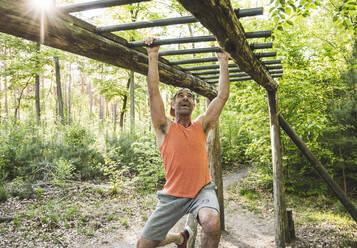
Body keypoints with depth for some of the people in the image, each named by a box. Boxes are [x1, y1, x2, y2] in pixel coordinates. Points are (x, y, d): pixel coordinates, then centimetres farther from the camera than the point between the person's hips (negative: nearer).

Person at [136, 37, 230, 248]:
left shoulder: (201, 126, 8)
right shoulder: (165, 127, 3)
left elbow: (223, 96, 6)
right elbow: (153, 92, -6)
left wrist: (223, 62, 8)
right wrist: (153, 56, -5)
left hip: (202, 191, 0)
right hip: (173, 195, 1)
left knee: (212, 224, -34)